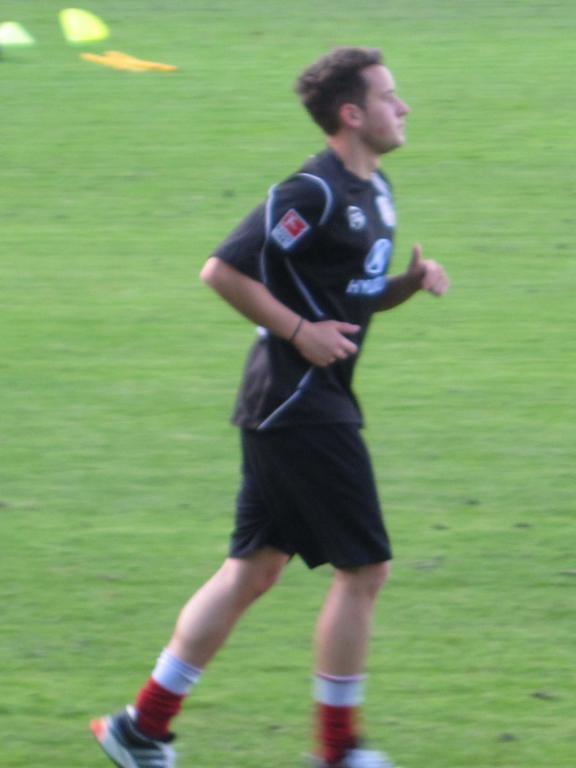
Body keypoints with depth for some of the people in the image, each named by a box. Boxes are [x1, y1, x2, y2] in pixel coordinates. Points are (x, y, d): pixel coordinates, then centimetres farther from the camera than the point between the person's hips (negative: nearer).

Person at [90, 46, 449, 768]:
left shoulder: (375, 191, 13)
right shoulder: (314, 193, -17)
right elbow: (223, 270, -19)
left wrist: (410, 282, 5)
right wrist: (300, 332, -18)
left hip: (300, 405, 10)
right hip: (300, 404, -10)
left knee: (252, 572, 11)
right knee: (363, 567, -4)